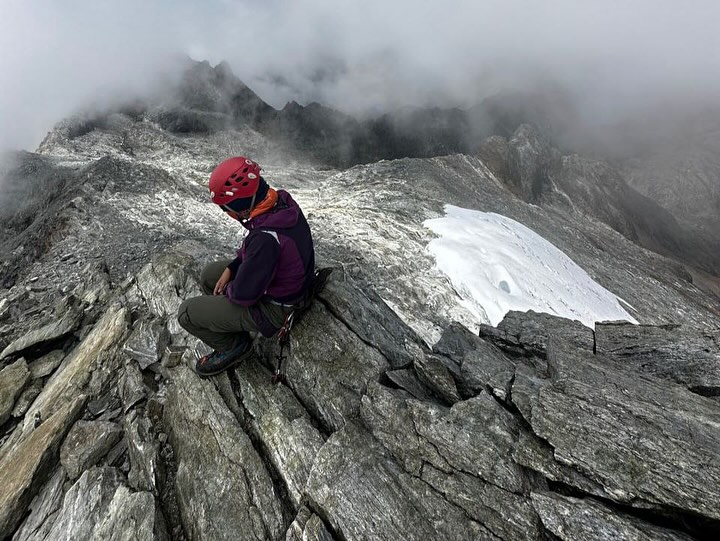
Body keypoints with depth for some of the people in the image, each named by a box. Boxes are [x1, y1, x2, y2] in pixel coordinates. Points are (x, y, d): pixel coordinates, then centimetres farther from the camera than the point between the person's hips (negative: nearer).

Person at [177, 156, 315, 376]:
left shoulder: (265, 237, -39)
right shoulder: (282, 202, -11)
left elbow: (244, 294, -27)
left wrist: (227, 291, -5)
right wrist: (230, 269, 3)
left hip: (273, 308, -9)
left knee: (187, 312, -4)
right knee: (209, 275, 21)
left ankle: (234, 346, 16)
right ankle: (225, 326, 31)